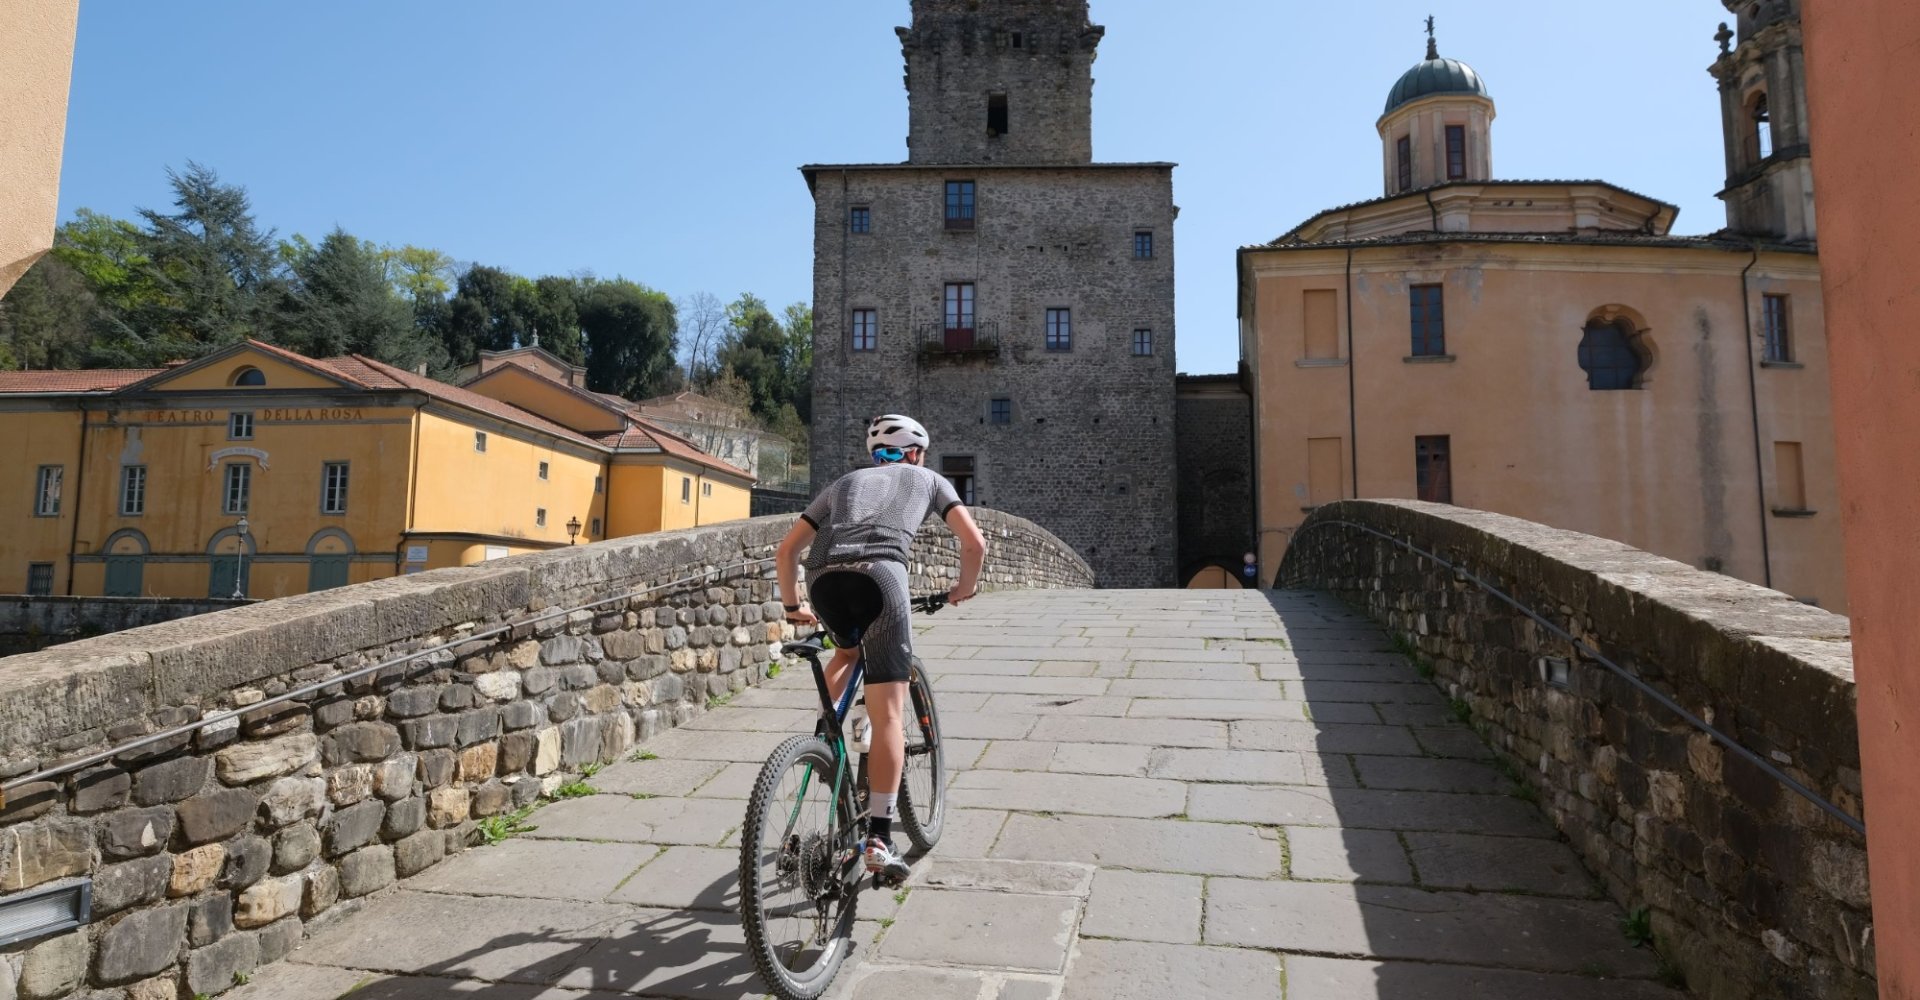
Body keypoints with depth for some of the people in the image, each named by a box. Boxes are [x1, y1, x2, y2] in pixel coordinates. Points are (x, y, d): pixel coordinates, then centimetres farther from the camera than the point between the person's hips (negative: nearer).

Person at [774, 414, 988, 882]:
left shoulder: (845, 481, 36)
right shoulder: (927, 478, 30)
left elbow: (786, 550, 31)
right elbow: (975, 543, 19)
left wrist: (792, 605, 43)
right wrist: (963, 588, 35)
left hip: (823, 578, 4)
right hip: (878, 574, -3)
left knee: (849, 650, 36)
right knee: (887, 715, 0)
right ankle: (878, 840, -4)